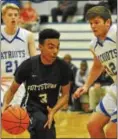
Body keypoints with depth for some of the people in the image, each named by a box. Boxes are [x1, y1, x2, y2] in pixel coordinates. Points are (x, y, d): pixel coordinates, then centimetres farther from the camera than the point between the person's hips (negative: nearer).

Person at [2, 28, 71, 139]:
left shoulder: (63, 67, -13)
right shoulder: (28, 65, -18)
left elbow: (65, 95, -4)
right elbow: (12, 90, -6)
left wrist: (53, 111, -21)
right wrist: (5, 104, -26)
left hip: (49, 111, 4)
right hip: (30, 107, -4)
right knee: (42, 123, -34)